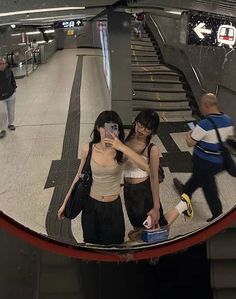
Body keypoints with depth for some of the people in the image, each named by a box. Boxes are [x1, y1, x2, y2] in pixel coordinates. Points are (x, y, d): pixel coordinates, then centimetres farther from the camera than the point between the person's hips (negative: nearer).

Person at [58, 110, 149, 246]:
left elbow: (146, 167, -32)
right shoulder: (88, 149, -14)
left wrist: (122, 147, -38)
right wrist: (65, 203, 5)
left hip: (113, 207, -1)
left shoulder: (121, 151, -17)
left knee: (113, 244, 18)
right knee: (91, 242, 22)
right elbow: (80, 176, 0)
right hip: (91, 205, 1)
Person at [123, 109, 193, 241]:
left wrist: (156, 207, -14)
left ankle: (183, 205, 32)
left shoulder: (152, 149, -19)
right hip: (128, 190, 5)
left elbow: (154, 178, -16)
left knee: (158, 228, 13)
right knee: (138, 228, 20)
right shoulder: (126, 140, -7)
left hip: (145, 191, -5)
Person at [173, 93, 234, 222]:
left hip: (204, 162, -7)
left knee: (209, 188, 10)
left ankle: (218, 216, 21)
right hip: (221, 161, 7)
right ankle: (185, 190, 55)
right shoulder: (228, 120, -6)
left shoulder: (204, 124, -28)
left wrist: (189, 134, 2)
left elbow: (190, 143, -18)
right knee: (198, 176, 30)